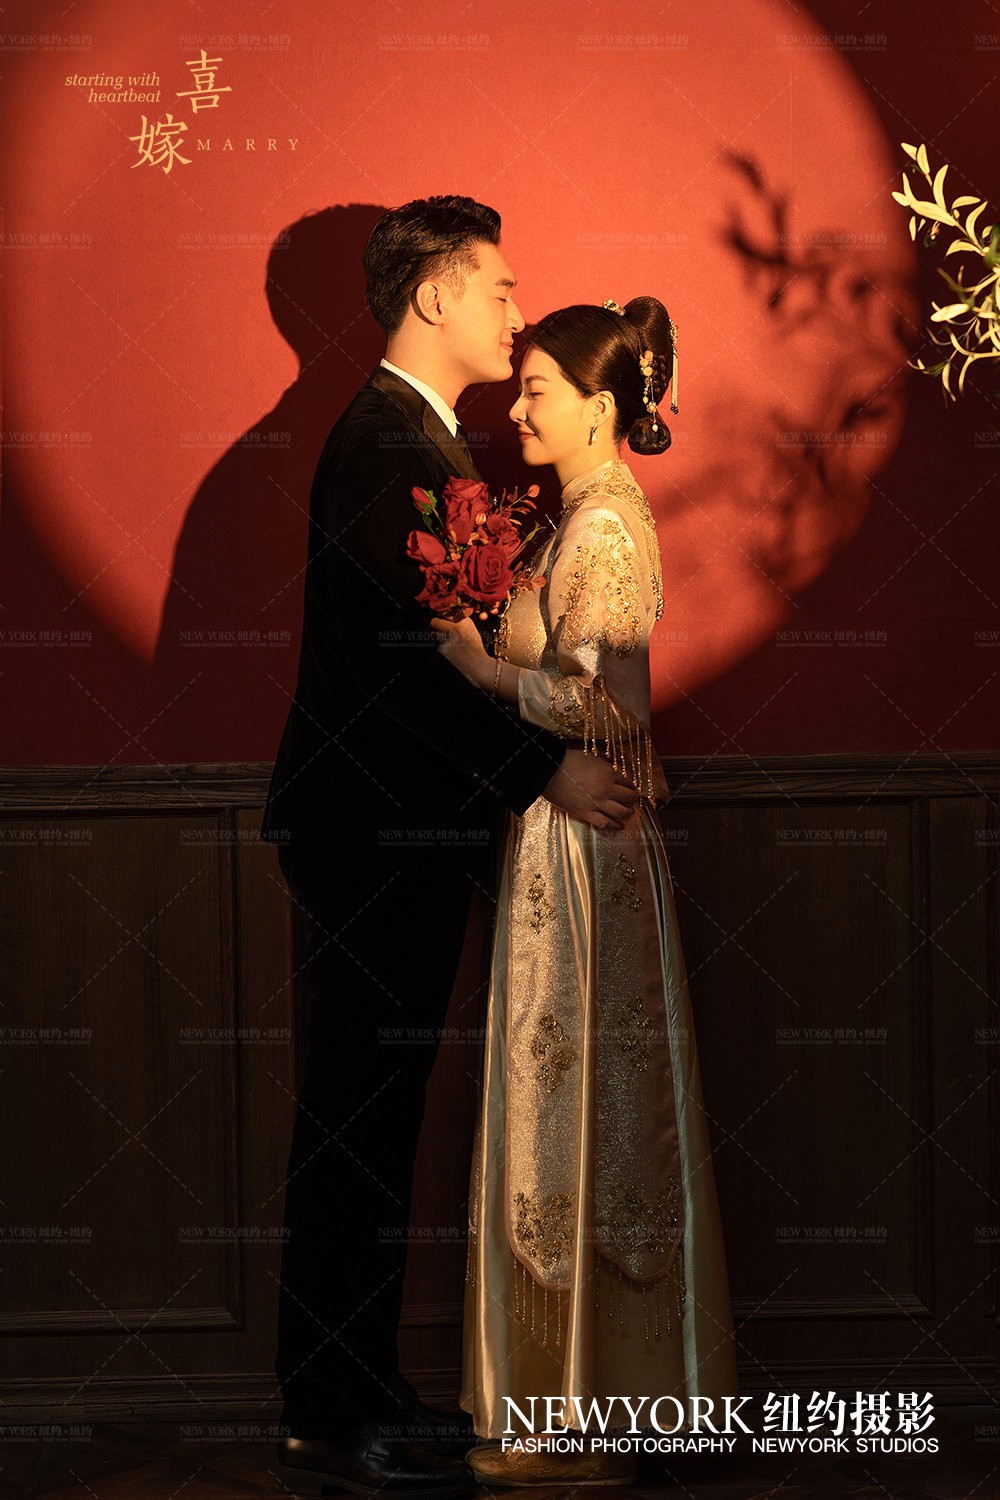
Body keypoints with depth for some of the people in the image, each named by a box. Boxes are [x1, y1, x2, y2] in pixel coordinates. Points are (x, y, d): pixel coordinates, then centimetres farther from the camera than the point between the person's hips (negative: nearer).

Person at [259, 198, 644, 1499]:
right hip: (375, 837, -10)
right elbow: (400, 659, -23)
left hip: (404, 831, 10)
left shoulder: (421, 440, 16)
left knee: (374, 1122, 14)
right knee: (355, 1125, -4)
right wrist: (545, 766, -23)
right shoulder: (386, 444, -17)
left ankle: (360, 1394, 22)